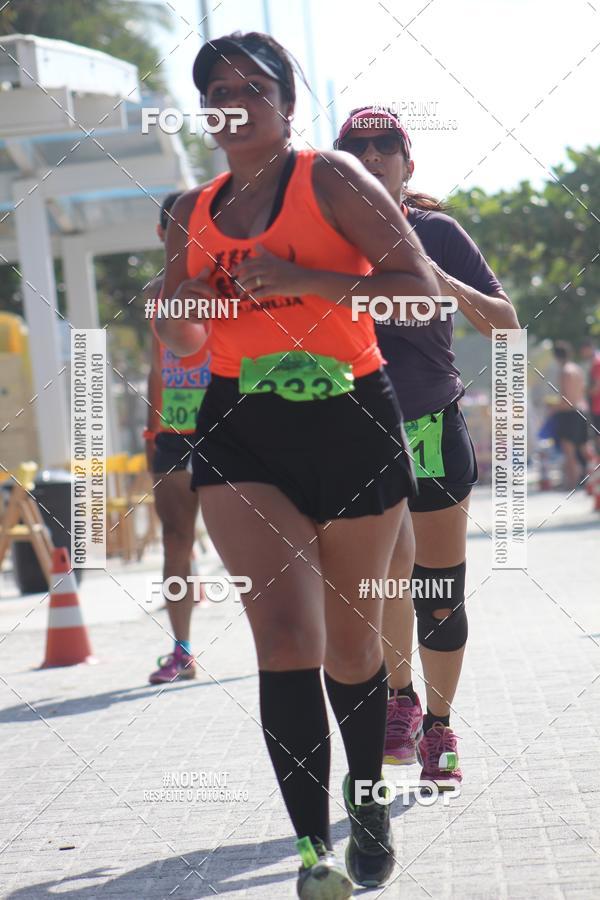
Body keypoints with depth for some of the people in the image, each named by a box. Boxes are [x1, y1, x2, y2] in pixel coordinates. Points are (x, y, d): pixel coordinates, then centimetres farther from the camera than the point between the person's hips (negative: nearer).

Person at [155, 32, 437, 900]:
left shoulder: (331, 179, -2)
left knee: (350, 640, 11)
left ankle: (367, 801, 37)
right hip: (241, 433, 2)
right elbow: (182, 342, 22)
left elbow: (419, 285, -11)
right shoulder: (194, 212, 12)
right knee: (285, 635, -16)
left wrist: (302, 280, -20)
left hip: (349, 418, -2)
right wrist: (179, 305, -2)